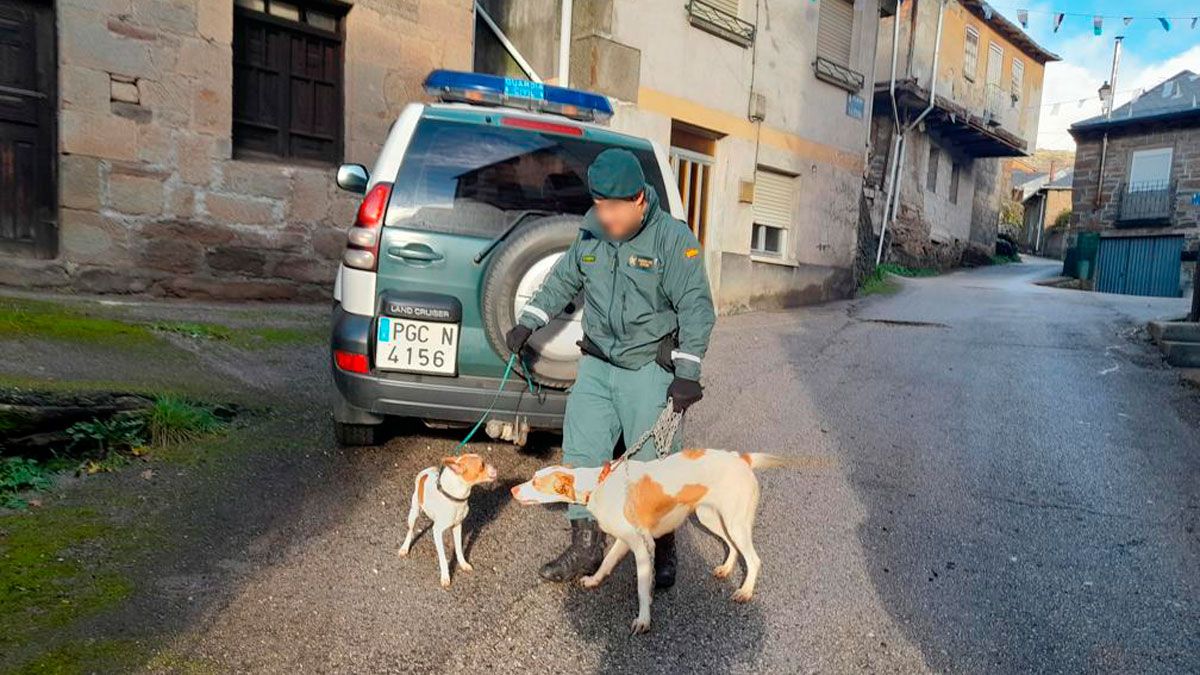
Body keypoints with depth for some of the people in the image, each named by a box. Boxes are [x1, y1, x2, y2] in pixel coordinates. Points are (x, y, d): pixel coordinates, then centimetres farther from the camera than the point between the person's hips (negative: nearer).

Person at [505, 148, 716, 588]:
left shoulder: (673, 238, -11)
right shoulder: (591, 235, 6)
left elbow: (696, 308, -12)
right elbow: (563, 280, 20)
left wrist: (687, 373, -16)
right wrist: (527, 324, 16)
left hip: (650, 370, -5)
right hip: (596, 365, 6)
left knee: (654, 464, 0)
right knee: (581, 454, 6)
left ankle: (663, 552, 21)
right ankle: (586, 548, 20)